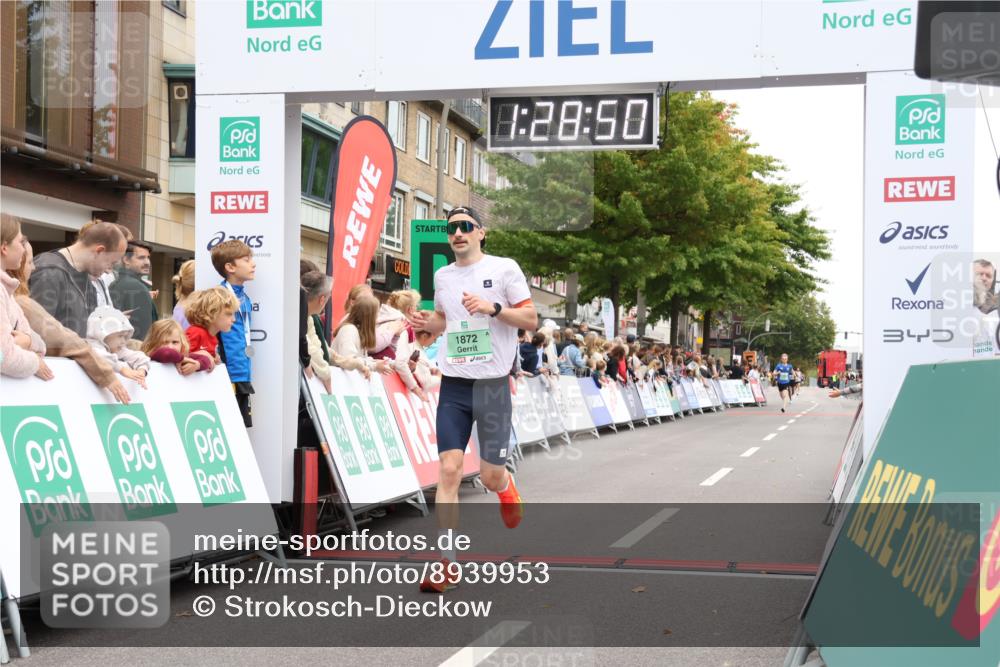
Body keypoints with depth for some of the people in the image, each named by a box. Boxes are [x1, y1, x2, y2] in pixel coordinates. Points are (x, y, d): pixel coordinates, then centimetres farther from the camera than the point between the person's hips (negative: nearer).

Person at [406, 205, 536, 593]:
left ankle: (506, 488, 41)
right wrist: (426, 322, 3)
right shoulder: (442, 275, 10)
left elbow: (531, 320, -4)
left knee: (490, 477, 1)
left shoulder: (504, 269, -4)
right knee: (449, 470, -7)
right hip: (453, 385, 3)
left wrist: (493, 308, -19)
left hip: (493, 384, -3)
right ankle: (447, 565, -4)